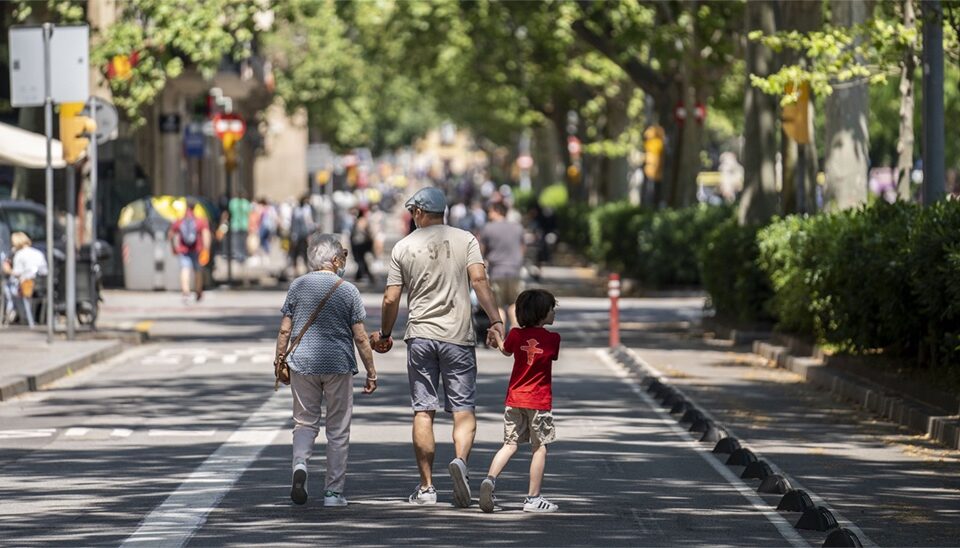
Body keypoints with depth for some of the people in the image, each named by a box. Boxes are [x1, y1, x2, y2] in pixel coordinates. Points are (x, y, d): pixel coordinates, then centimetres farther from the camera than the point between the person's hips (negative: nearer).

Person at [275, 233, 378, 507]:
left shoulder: (298, 286, 1)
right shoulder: (348, 290, -5)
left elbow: (285, 331, 2)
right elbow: (360, 337, -4)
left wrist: (279, 362, 14)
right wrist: (371, 372, 3)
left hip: (302, 363, 2)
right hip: (338, 365, -2)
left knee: (305, 422, 12)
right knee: (338, 430, 7)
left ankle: (300, 464, -17)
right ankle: (333, 492, 9)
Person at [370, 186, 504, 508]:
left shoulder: (403, 247, 5)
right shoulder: (465, 240, 3)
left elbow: (391, 300, 4)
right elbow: (479, 279, -11)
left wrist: (384, 334, 19)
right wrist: (496, 321, -12)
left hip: (420, 336, 1)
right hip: (458, 337, -1)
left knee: (423, 412, 4)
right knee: (463, 410, 2)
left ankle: (426, 487, 4)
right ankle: (460, 460, -26)